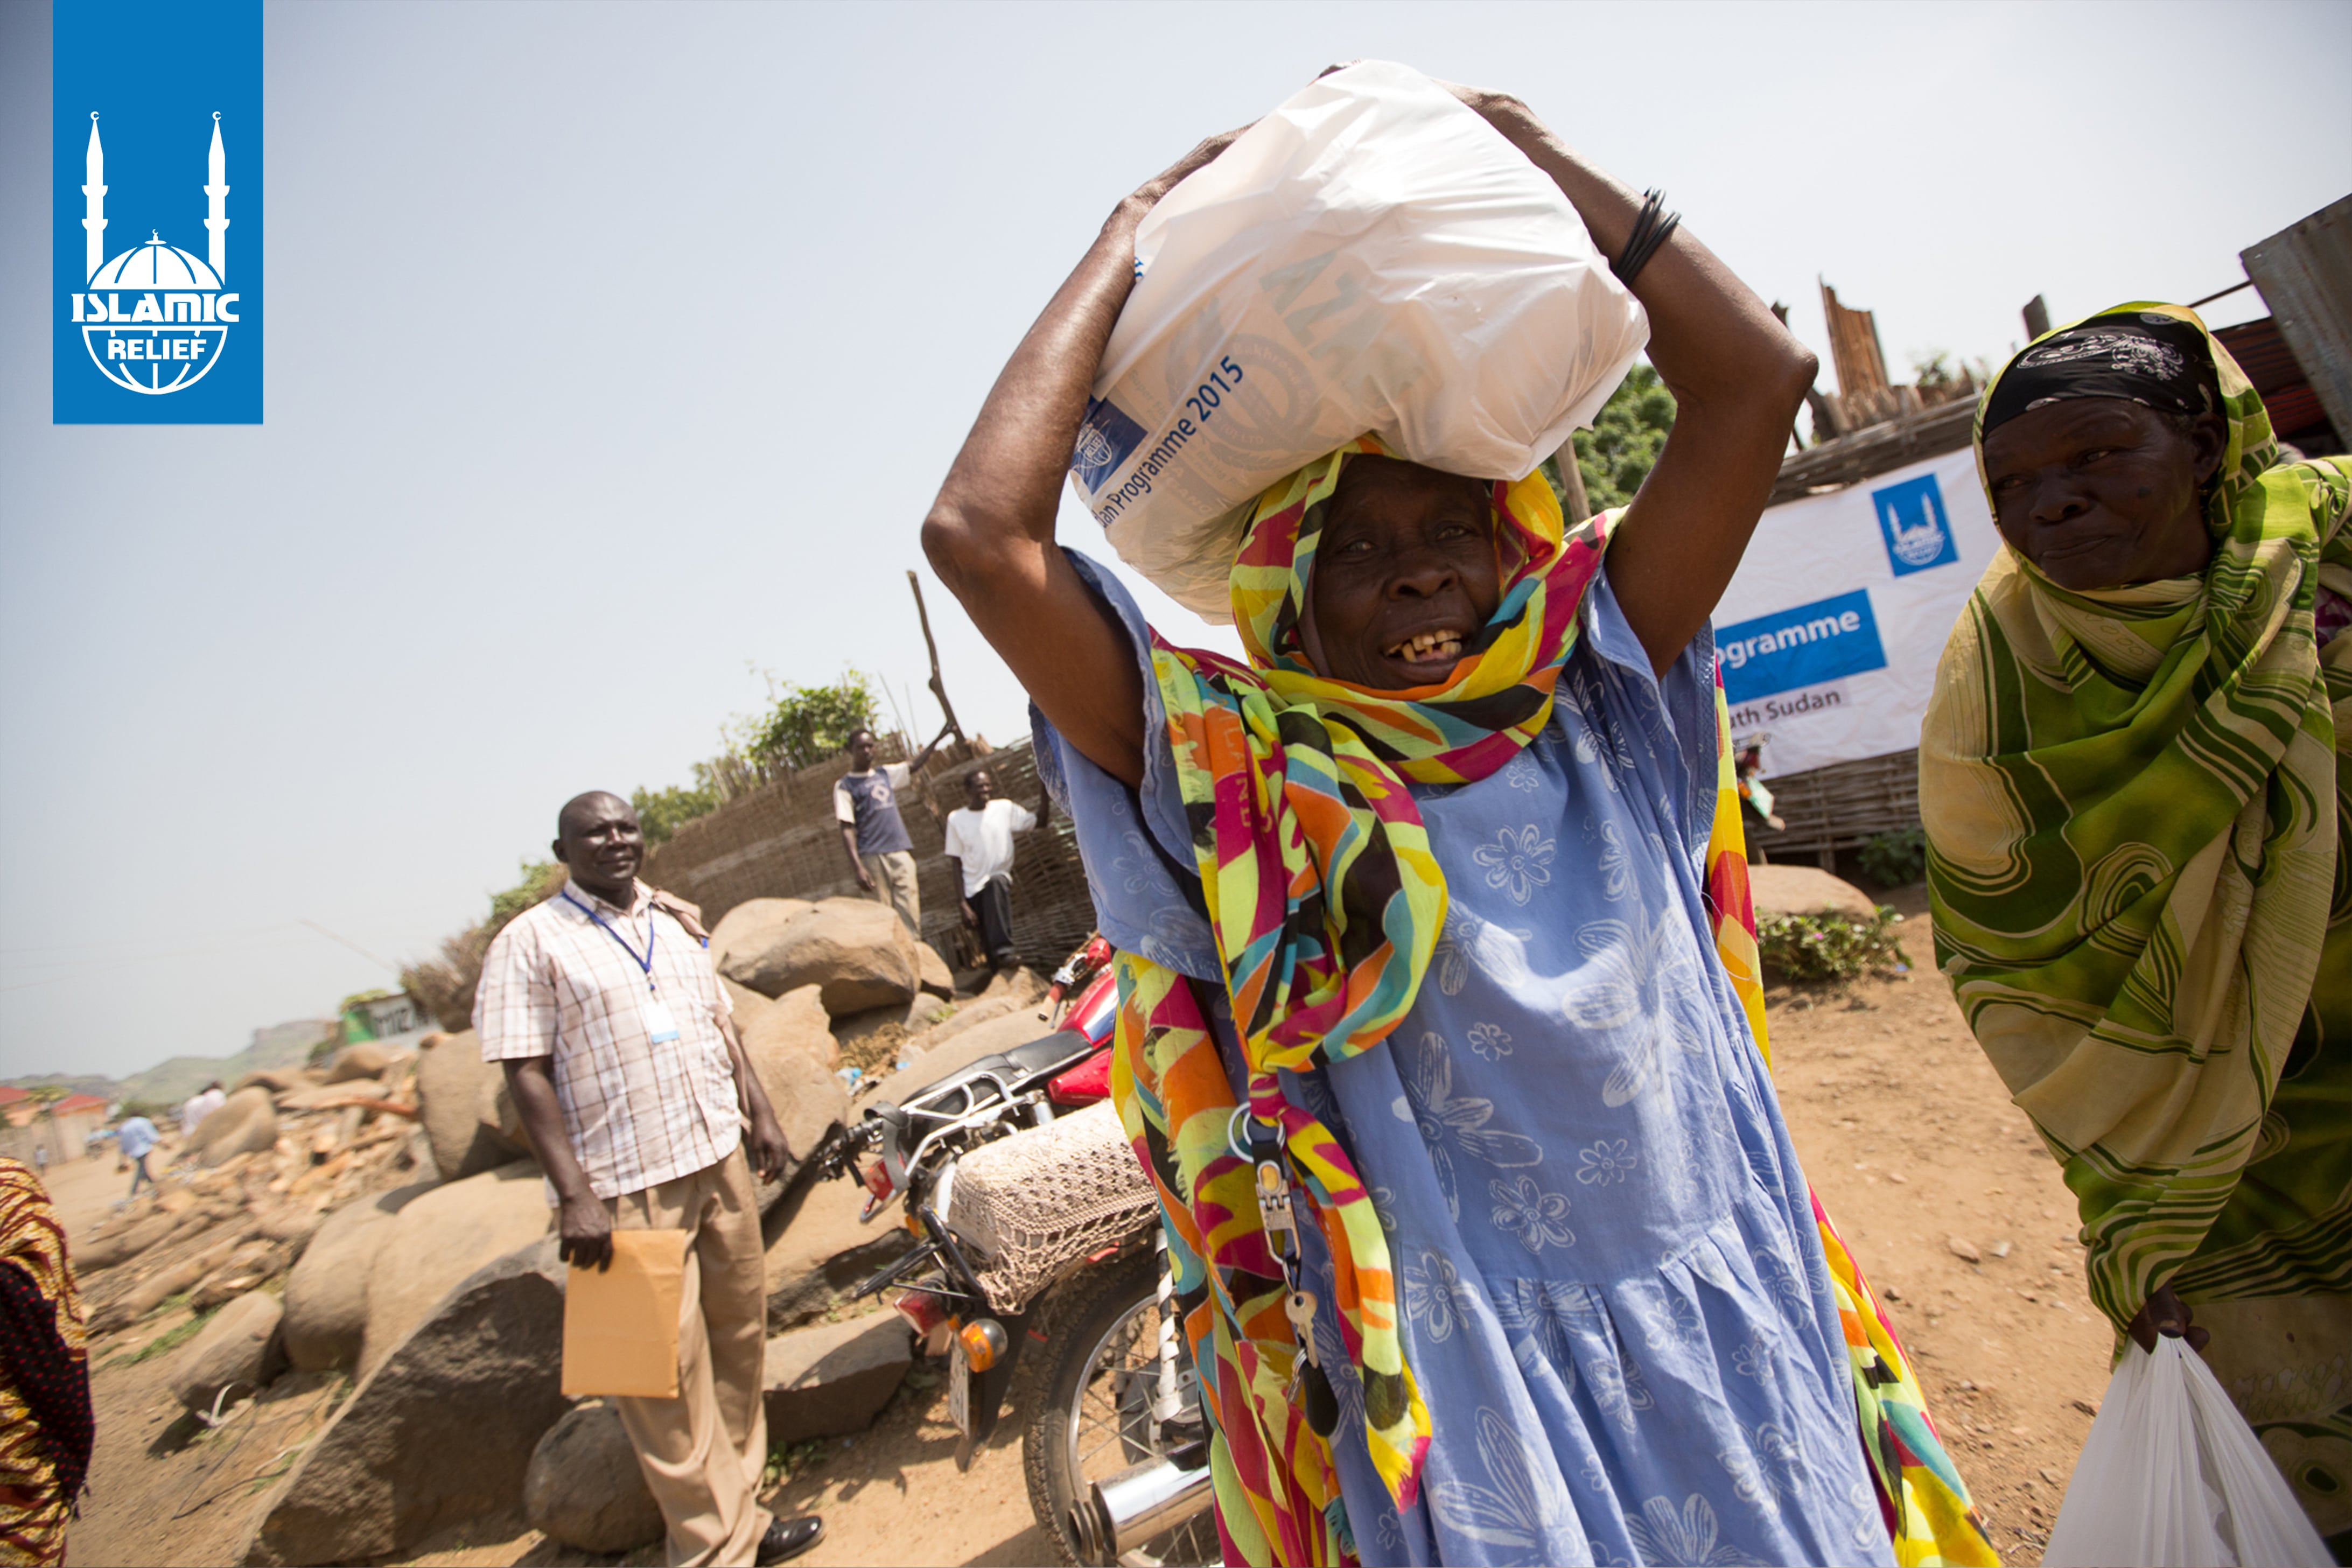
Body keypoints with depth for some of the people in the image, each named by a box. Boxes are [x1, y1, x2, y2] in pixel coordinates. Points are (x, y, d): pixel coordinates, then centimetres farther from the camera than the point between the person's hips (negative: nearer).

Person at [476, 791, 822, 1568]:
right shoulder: (530, 943, -8)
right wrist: (575, 1196, -18)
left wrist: (760, 1112, 11)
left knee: (740, 1344, 17)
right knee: (670, 1377, 0)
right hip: (627, 1193, -6)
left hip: (721, 1162, 7)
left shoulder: (679, 921, 11)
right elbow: (527, 1075, -12)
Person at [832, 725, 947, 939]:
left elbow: (914, 765, 29)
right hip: (873, 858, -4)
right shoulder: (845, 786, 3)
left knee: (911, 917, -3)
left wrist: (938, 739, 20)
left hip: (901, 853, 4)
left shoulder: (885, 774, 18)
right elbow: (847, 829, -5)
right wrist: (858, 867, -14)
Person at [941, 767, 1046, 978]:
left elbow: (1039, 820, 0)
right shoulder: (956, 818, -1)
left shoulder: (1005, 808, 2)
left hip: (1001, 881, -1)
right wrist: (963, 904, -7)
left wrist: (1044, 794, -17)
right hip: (974, 892, 1)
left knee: (996, 882, -38)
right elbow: (957, 864, -1)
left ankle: (1004, 950, -45)